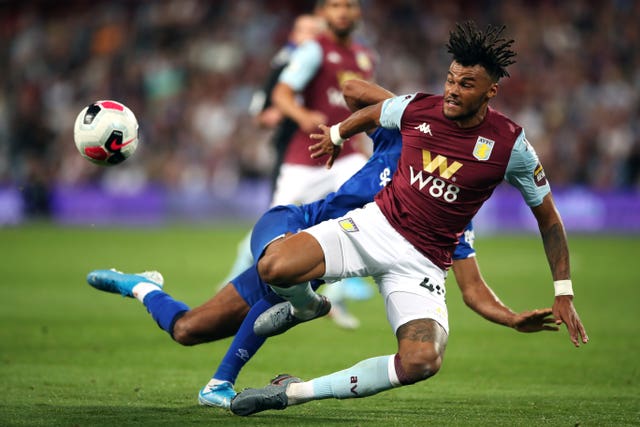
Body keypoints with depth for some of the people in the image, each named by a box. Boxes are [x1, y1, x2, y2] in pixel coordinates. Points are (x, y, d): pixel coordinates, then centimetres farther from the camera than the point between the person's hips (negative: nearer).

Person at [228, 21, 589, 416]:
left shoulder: (509, 145, -10)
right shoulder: (417, 109, -4)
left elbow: (548, 217, 2)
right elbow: (371, 115, 22)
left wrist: (564, 293, 0)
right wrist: (336, 135, 39)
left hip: (424, 262, -1)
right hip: (376, 225, 2)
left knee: (423, 361, -30)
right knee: (274, 267, -25)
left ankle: (295, 392, -14)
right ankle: (305, 305, 16)